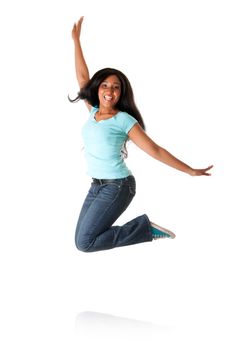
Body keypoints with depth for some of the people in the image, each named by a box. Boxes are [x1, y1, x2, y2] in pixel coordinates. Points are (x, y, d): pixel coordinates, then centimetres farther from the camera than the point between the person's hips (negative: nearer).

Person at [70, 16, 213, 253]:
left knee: (84, 242, -14)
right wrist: (76, 40, 11)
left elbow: (155, 151, -11)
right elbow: (83, 77, 12)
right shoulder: (93, 111, 7)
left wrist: (190, 171, -14)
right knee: (83, 238, 2)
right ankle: (141, 227, 15)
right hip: (97, 186, 7)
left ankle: (145, 228, -2)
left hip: (117, 186, -7)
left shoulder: (124, 120, -11)